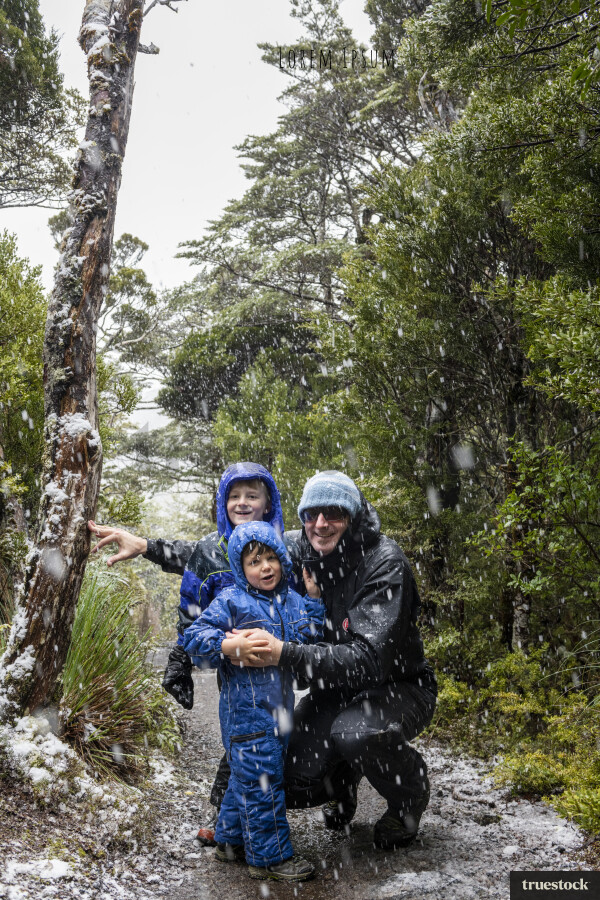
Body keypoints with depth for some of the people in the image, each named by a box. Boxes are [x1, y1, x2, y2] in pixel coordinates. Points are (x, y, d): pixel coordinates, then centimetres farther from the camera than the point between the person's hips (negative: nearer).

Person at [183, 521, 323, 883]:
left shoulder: (291, 600, 8)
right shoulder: (231, 601, -9)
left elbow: (307, 638, -1)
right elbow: (194, 637, -11)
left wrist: (313, 597, -4)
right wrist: (228, 645, -25)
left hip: (280, 704, 7)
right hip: (247, 707, -6)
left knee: (248, 774, 19)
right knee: (261, 778, -2)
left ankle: (231, 839, 35)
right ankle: (269, 856, 13)